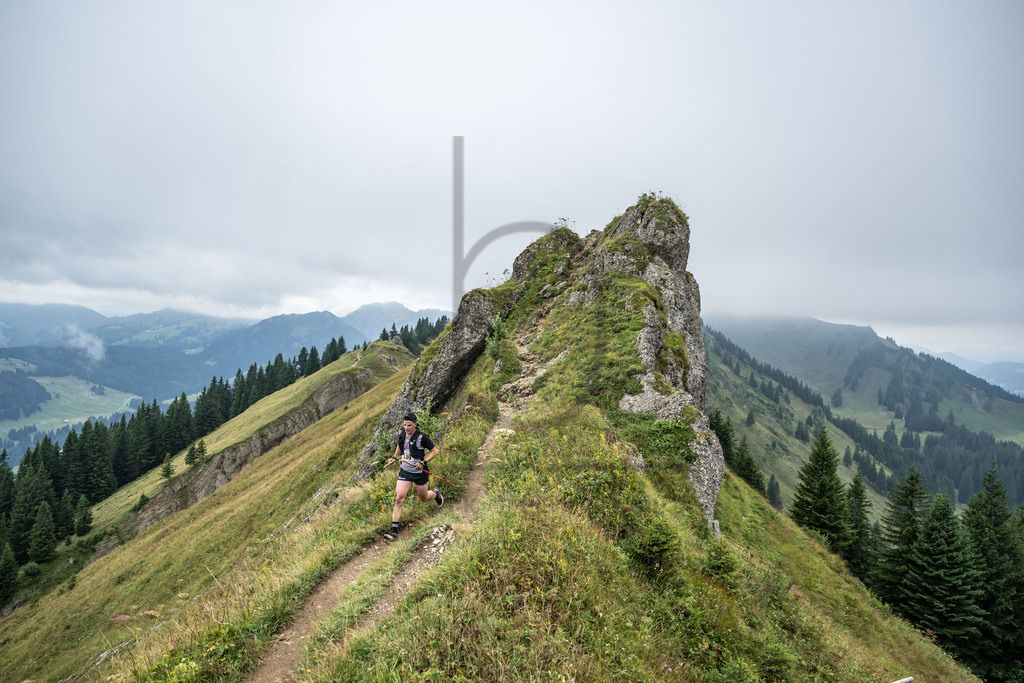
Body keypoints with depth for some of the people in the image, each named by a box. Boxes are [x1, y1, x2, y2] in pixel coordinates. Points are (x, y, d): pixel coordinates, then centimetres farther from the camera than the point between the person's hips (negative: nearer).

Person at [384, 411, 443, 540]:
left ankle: (436, 494, 52)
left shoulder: (421, 437, -21)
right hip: (404, 471, 4)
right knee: (399, 498, -10)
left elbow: (435, 451, -12)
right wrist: (395, 457, 11)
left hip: (419, 472, -3)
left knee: (423, 498, 16)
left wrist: (423, 462, -22)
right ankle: (394, 530, -6)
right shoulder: (401, 433, -5)